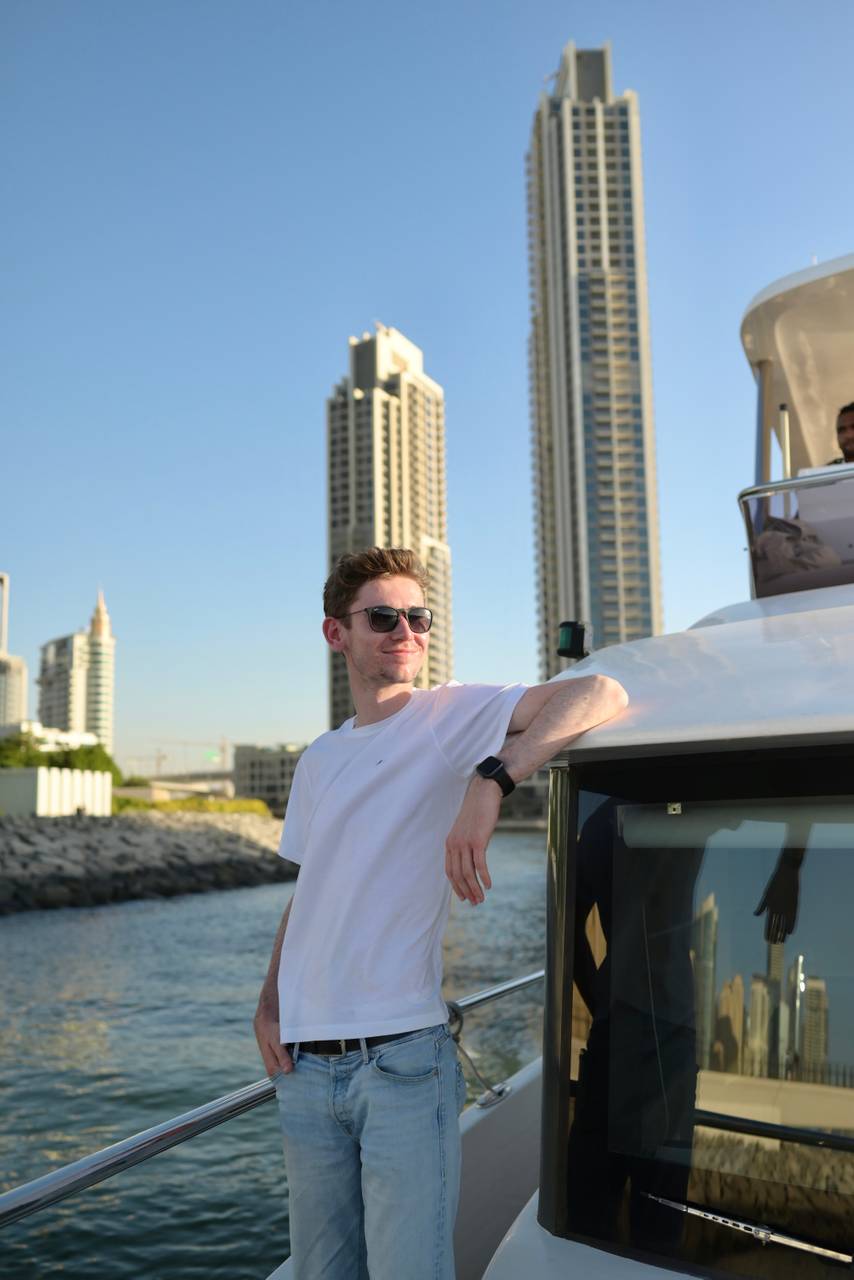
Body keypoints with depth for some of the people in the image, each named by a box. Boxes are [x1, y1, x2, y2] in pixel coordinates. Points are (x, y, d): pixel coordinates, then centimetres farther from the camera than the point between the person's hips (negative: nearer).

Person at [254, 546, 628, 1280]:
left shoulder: (453, 716, -6)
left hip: (404, 1061, -5)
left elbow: (601, 695, -20)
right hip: (305, 1065, 5)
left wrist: (491, 780, -31)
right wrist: (269, 1003, 7)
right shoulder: (319, 760, 13)